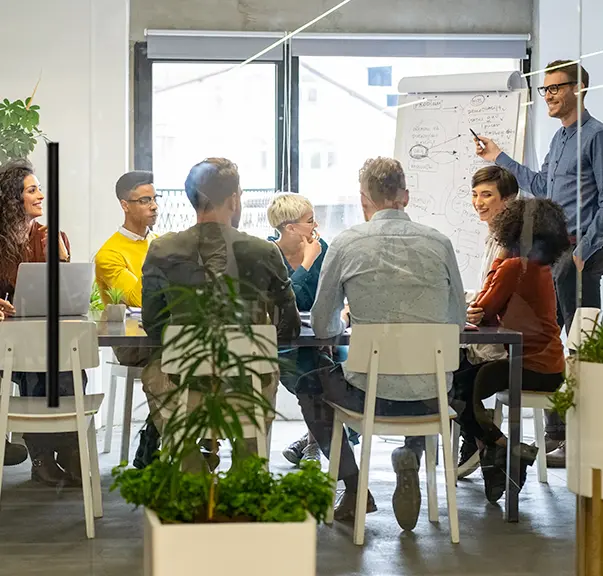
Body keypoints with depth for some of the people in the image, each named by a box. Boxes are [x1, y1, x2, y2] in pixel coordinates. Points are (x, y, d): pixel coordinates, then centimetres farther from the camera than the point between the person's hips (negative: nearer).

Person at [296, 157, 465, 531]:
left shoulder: (346, 244, -3)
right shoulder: (439, 243, 1)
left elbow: (322, 327, 6)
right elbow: (458, 321, 12)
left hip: (369, 393, -2)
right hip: (432, 397, 2)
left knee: (309, 385, 28)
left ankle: (354, 488, 21)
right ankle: (411, 456, 12)